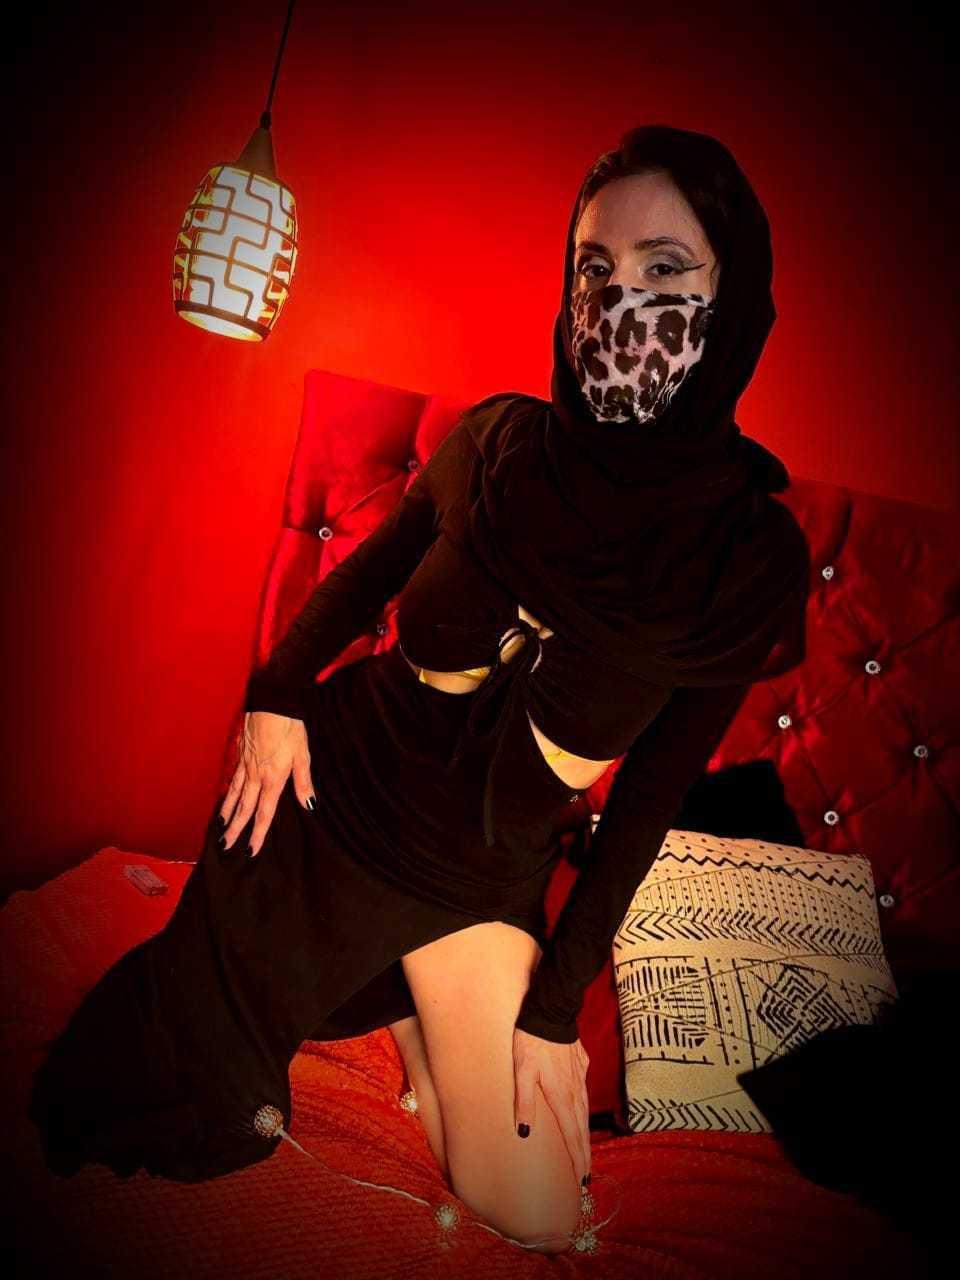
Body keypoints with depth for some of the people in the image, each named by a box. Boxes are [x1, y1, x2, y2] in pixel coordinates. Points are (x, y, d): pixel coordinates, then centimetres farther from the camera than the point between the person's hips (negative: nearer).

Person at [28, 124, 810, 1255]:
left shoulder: (755, 555, -16)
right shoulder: (498, 440, -15)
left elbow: (653, 789, -8)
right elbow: (364, 571, 4)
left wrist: (558, 1000, -6)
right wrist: (279, 692, -10)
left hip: (483, 872, 0)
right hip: (336, 780, 1)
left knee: (539, 1221, 3)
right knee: (200, 1056, 14)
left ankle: (404, 1004, 27)